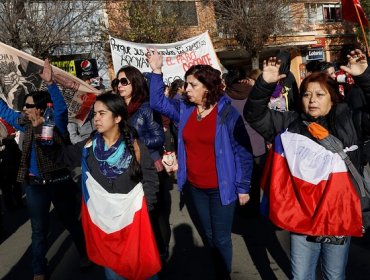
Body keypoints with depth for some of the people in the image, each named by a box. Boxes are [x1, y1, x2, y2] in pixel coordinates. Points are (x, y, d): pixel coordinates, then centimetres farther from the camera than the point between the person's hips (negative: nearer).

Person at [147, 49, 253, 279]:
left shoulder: (227, 113, -15)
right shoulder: (184, 109, 0)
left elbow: (243, 152, -12)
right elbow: (158, 102, 6)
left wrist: (243, 187, -10)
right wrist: (157, 72, -6)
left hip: (220, 188, -5)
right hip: (195, 186, 6)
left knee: (221, 238, 7)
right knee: (208, 235, 21)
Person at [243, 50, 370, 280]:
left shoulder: (349, 120, -2)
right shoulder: (291, 124, 1)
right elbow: (255, 114, -2)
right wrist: (265, 85, -18)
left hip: (339, 217, -1)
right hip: (301, 217, 1)